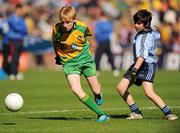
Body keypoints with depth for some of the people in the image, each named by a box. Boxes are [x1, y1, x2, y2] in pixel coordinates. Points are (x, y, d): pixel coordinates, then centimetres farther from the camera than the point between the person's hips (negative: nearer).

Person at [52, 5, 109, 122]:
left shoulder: (82, 27, -17)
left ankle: (98, 95, 50)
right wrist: (58, 56, 17)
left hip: (86, 59, 1)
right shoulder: (57, 30, -18)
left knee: (96, 91, 8)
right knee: (76, 89, -23)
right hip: (69, 63, -1)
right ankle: (101, 114, -17)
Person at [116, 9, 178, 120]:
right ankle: (136, 112, 8)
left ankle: (168, 113, -17)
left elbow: (142, 55, -34)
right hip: (138, 64, 10)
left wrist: (135, 70, -45)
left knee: (149, 92, -25)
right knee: (121, 87, 1)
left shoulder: (145, 37, -22)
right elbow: (157, 35, 28)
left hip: (147, 65, -10)